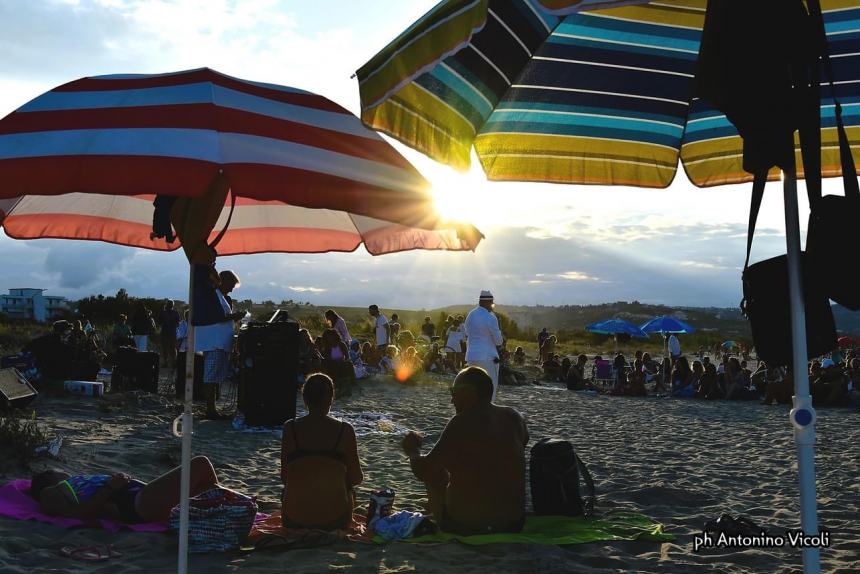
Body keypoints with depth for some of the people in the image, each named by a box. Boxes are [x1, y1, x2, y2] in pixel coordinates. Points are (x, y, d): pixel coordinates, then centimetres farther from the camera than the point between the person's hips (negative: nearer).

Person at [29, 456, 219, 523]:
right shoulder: (49, 494, 7)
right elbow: (78, 514, -11)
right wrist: (109, 488, -14)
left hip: (140, 494, 10)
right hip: (136, 504, -10)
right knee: (200, 464, -14)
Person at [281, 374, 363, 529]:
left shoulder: (290, 428, -9)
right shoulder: (345, 430, -10)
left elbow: (284, 478, -1)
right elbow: (356, 479, -3)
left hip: (294, 521, 1)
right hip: (334, 521, 0)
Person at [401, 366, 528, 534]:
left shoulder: (462, 422, -17)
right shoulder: (514, 418, -2)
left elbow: (423, 471, -15)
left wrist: (413, 451, 6)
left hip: (464, 526, -5)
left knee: (435, 473, 19)